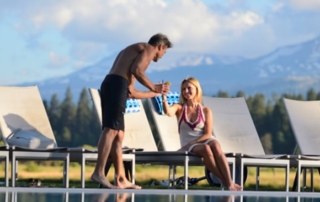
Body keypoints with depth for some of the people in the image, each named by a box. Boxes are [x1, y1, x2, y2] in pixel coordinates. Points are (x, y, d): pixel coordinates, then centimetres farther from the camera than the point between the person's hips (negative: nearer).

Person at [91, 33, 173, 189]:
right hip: (117, 84, -9)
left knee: (119, 134, 7)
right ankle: (99, 172, -29)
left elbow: (131, 93, 32)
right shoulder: (149, 49, 9)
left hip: (108, 85, 9)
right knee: (111, 129, -18)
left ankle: (121, 179, 4)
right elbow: (136, 70, -11)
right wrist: (153, 87, 1)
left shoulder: (135, 50, 35)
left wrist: (155, 92, 43)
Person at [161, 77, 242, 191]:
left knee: (214, 144, -37)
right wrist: (164, 97, -31)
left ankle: (229, 182, -40)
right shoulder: (179, 108, 9)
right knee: (206, 149, -36)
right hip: (189, 147, 0)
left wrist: (191, 142, -14)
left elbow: (208, 134, -2)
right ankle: (224, 181, -31)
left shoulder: (206, 111, 8)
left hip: (205, 141, 0)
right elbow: (168, 112, -16)